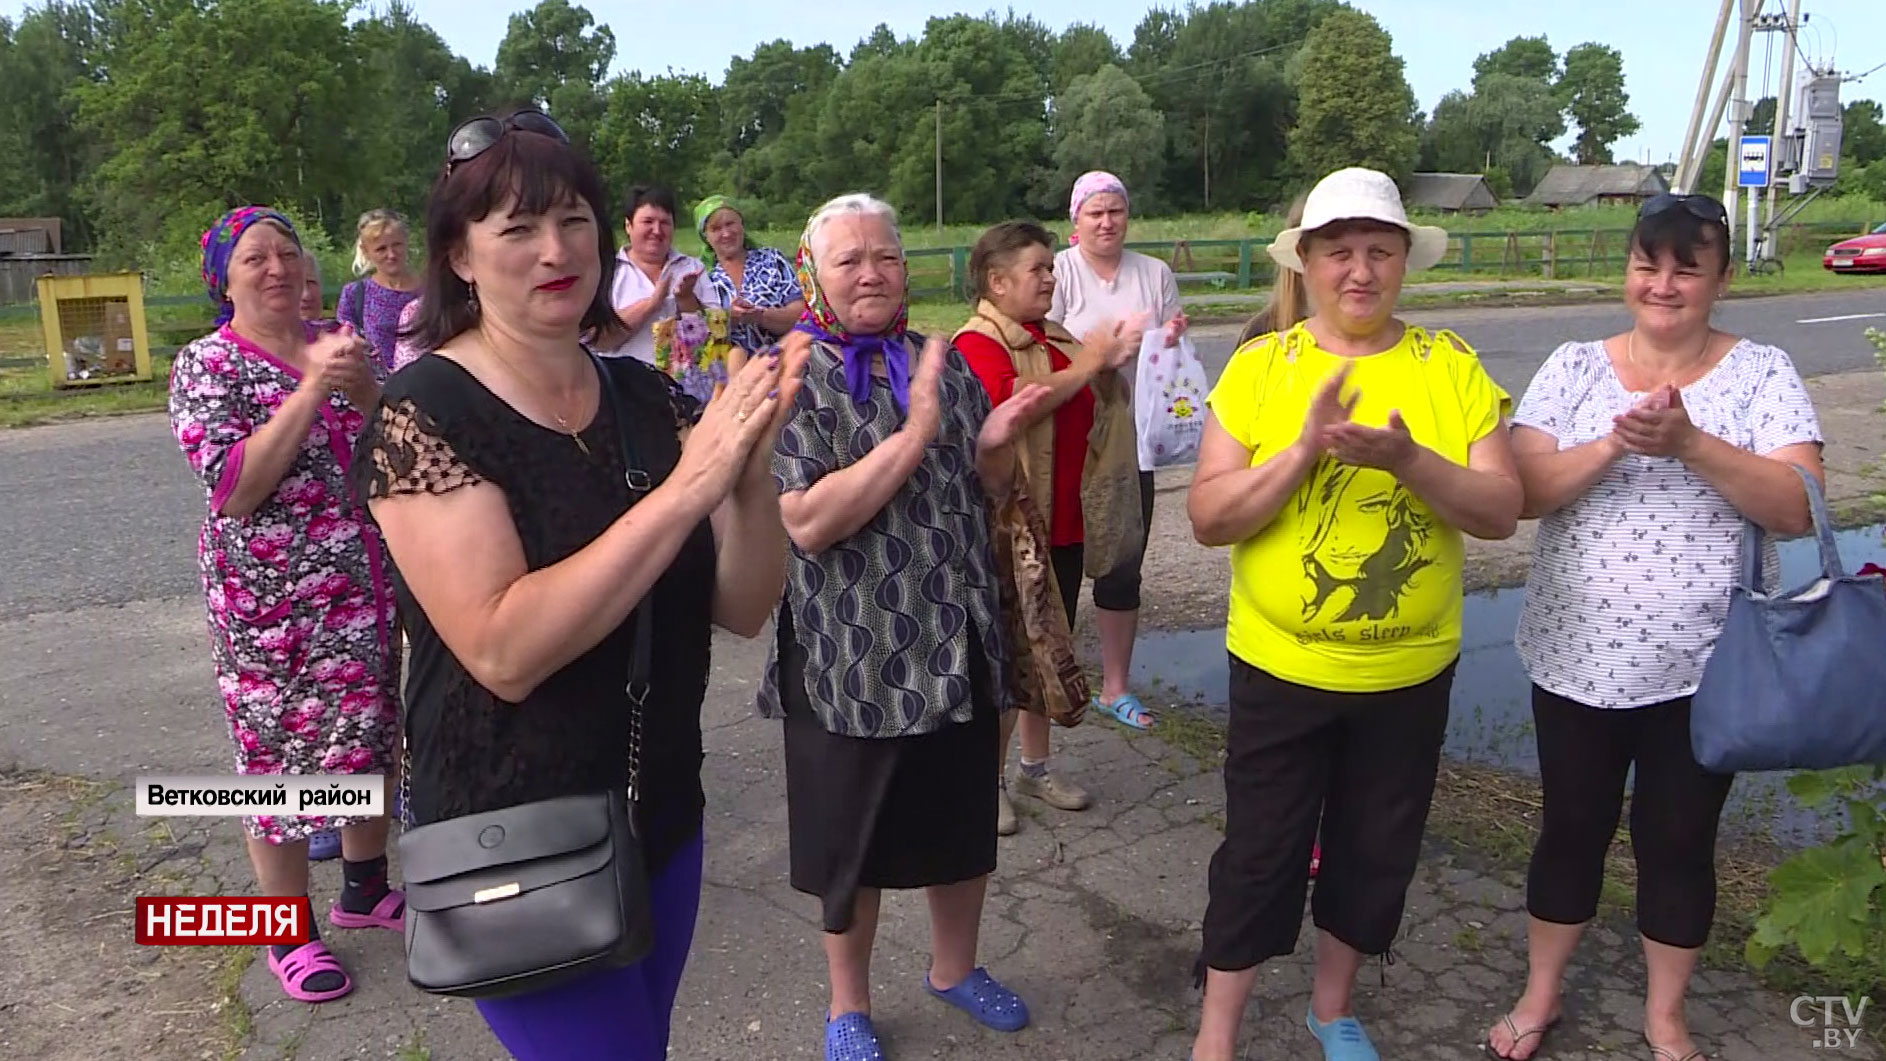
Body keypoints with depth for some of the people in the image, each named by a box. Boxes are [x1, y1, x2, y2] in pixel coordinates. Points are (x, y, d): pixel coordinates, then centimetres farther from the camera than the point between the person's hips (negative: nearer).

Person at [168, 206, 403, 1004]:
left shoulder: (336, 344, 6)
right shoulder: (207, 365, -8)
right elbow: (233, 490, -19)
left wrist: (363, 389, -17)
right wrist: (312, 388, -24)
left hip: (365, 588, 5)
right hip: (271, 602, -5)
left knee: (370, 731, 15)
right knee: (280, 749, 6)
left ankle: (364, 886, 35)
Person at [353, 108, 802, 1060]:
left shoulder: (647, 398, 0)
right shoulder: (426, 414, -16)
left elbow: (743, 609, -3)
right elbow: (503, 650, -27)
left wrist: (752, 471, -21)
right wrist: (685, 487, -30)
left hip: (662, 825, 6)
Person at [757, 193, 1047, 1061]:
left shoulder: (944, 363, 6)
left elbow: (989, 493, 13)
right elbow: (807, 523, -24)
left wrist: (996, 444, -9)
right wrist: (915, 432, -26)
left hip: (960, 646, 5)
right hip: (853, 659, -5)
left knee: (963, 823, 20)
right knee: (854, 841, 14)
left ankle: (954, 967, 46)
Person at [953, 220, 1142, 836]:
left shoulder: (1055, 339, 13)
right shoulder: (979, 342, -12)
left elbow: (1091, 410, 23)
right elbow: (1011, 403, -29)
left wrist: (1110, 365, 4)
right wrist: (1084, 365, -21)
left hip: (1063, 524, 8)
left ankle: (1035, 766, 32)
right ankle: (991, 778, 14)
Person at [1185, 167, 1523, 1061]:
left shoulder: (1451, 368, -3)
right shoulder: (1257, 367, -7)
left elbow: (1502, 512, -9)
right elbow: (1208, 518, -13)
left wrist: (1406, 458, -26)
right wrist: (1305, 449, -26)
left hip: (1411, 672, 2)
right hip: (1280, 668, -2)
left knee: (1376, 852, 18)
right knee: (1260, 854, 9)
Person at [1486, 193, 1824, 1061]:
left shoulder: (1763, 374, -3)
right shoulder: (1574, 367, 0)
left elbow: (1798, 510, -13)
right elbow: (1521, 491, -9)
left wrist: (1690, 444, -27)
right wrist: (1614, 446, -25)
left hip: (1704, 666, 0)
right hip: (1577, 657, 1)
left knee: (1679, 841, 14)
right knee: (1571, 829, 14)